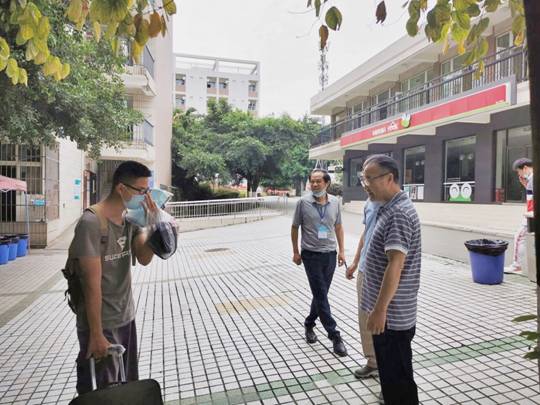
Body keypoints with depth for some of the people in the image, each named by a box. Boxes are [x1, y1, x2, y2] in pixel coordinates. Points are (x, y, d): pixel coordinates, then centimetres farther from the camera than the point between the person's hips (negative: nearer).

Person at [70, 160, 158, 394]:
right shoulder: (92, 222, -21)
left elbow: (144, 259, -3)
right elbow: (93, 283, -21)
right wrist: (96, 334, -18)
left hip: (126, 318, 7)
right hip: (101, 324, -7)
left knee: (127, 386, 20)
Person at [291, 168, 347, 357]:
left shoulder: (335, 202, 1)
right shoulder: (303, 202, -8)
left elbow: (338, 227, 11)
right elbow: (295, 227, 1)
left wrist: (341, 250, 8)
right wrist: (295, 252, 2)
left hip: (330, 254, 4)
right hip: (311, 255, -4)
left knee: (320, 294, 14)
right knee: (321, 295, -3)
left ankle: (309, 324, 35)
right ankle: (334, 334, 7)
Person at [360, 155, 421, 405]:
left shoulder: (398, 213, -21)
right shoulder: (389, 208, 10)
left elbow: (395, 266, -25)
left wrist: (380, 309, -23)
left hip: (392, 314, -10)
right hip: (389, 311, 10)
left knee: (398, 376, 7)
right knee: (389, 371, 24)